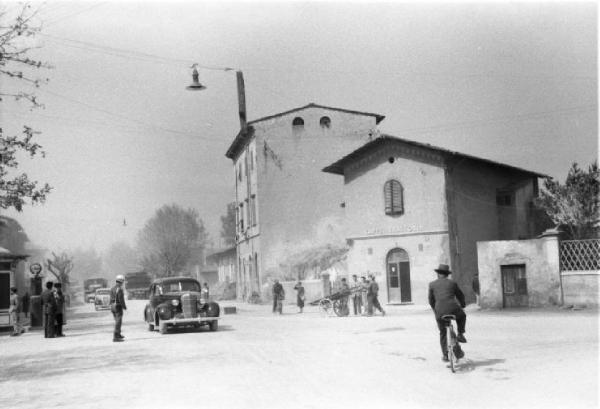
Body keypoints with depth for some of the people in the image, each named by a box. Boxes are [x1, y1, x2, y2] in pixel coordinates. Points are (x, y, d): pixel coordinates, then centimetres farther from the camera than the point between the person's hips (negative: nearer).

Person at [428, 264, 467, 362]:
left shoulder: (432, 284, 12)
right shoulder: (452, 283, 12)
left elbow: (431, 300, 17)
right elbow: (460, 296, 21)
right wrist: (462, 306, 40)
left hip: (440, 311, 1)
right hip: (453, 309, -1)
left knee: (443, 333, 16)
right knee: (462, 316, 34)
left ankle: (445, 355, 13)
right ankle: (460, 334, 20)